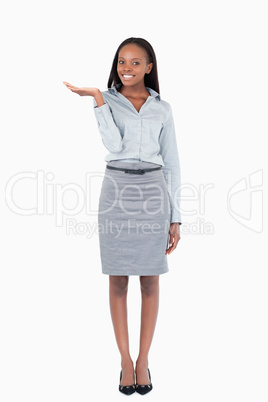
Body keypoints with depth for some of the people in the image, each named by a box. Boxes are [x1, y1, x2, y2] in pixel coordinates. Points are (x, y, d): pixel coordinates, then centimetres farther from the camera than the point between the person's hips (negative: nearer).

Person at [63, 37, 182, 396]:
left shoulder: (162, 108, 9)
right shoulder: (107, 100, 5)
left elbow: (171, 164, 7)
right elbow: (114, 144, -13)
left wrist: (175, 218, 3)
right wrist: (97, 97, -14)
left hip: (153, 193, 1)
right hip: (117, 191, -1)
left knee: (150, 281, 6)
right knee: (118, 280, 5)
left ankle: (143, 359, 20)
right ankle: (125, 359, 19)